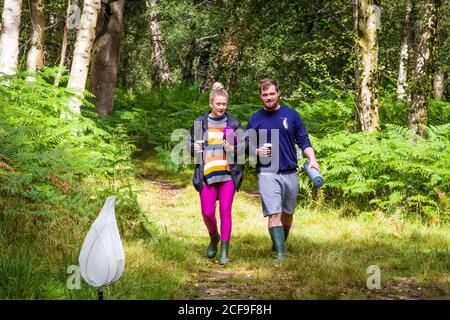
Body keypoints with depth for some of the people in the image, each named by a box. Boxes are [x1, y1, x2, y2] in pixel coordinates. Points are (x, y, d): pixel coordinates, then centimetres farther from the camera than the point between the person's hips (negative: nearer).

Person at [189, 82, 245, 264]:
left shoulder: (233, 123, 5)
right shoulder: (200, 123, 7)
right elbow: (190, 146, 14)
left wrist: (234, 150, -12)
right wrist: (195, 149, -8)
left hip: (228, 173, -1)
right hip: (207, 174, 1)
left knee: (225, 212, -3)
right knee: (207, 213, 0)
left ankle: (224, 251, 3)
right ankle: (214, 238, 31)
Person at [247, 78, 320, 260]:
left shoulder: (291, 115, 6)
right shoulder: (255, 119, 6)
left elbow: (303, 141, 7)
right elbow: (248, 147, 11)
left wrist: (312, 159, -9)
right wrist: (257, 151, -11)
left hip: (290, 173, 2)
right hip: (267, 173, -2)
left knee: (287, 214, 12)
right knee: (274, 214, -13)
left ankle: (280, 244, 31)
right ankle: (281, 254, -15)